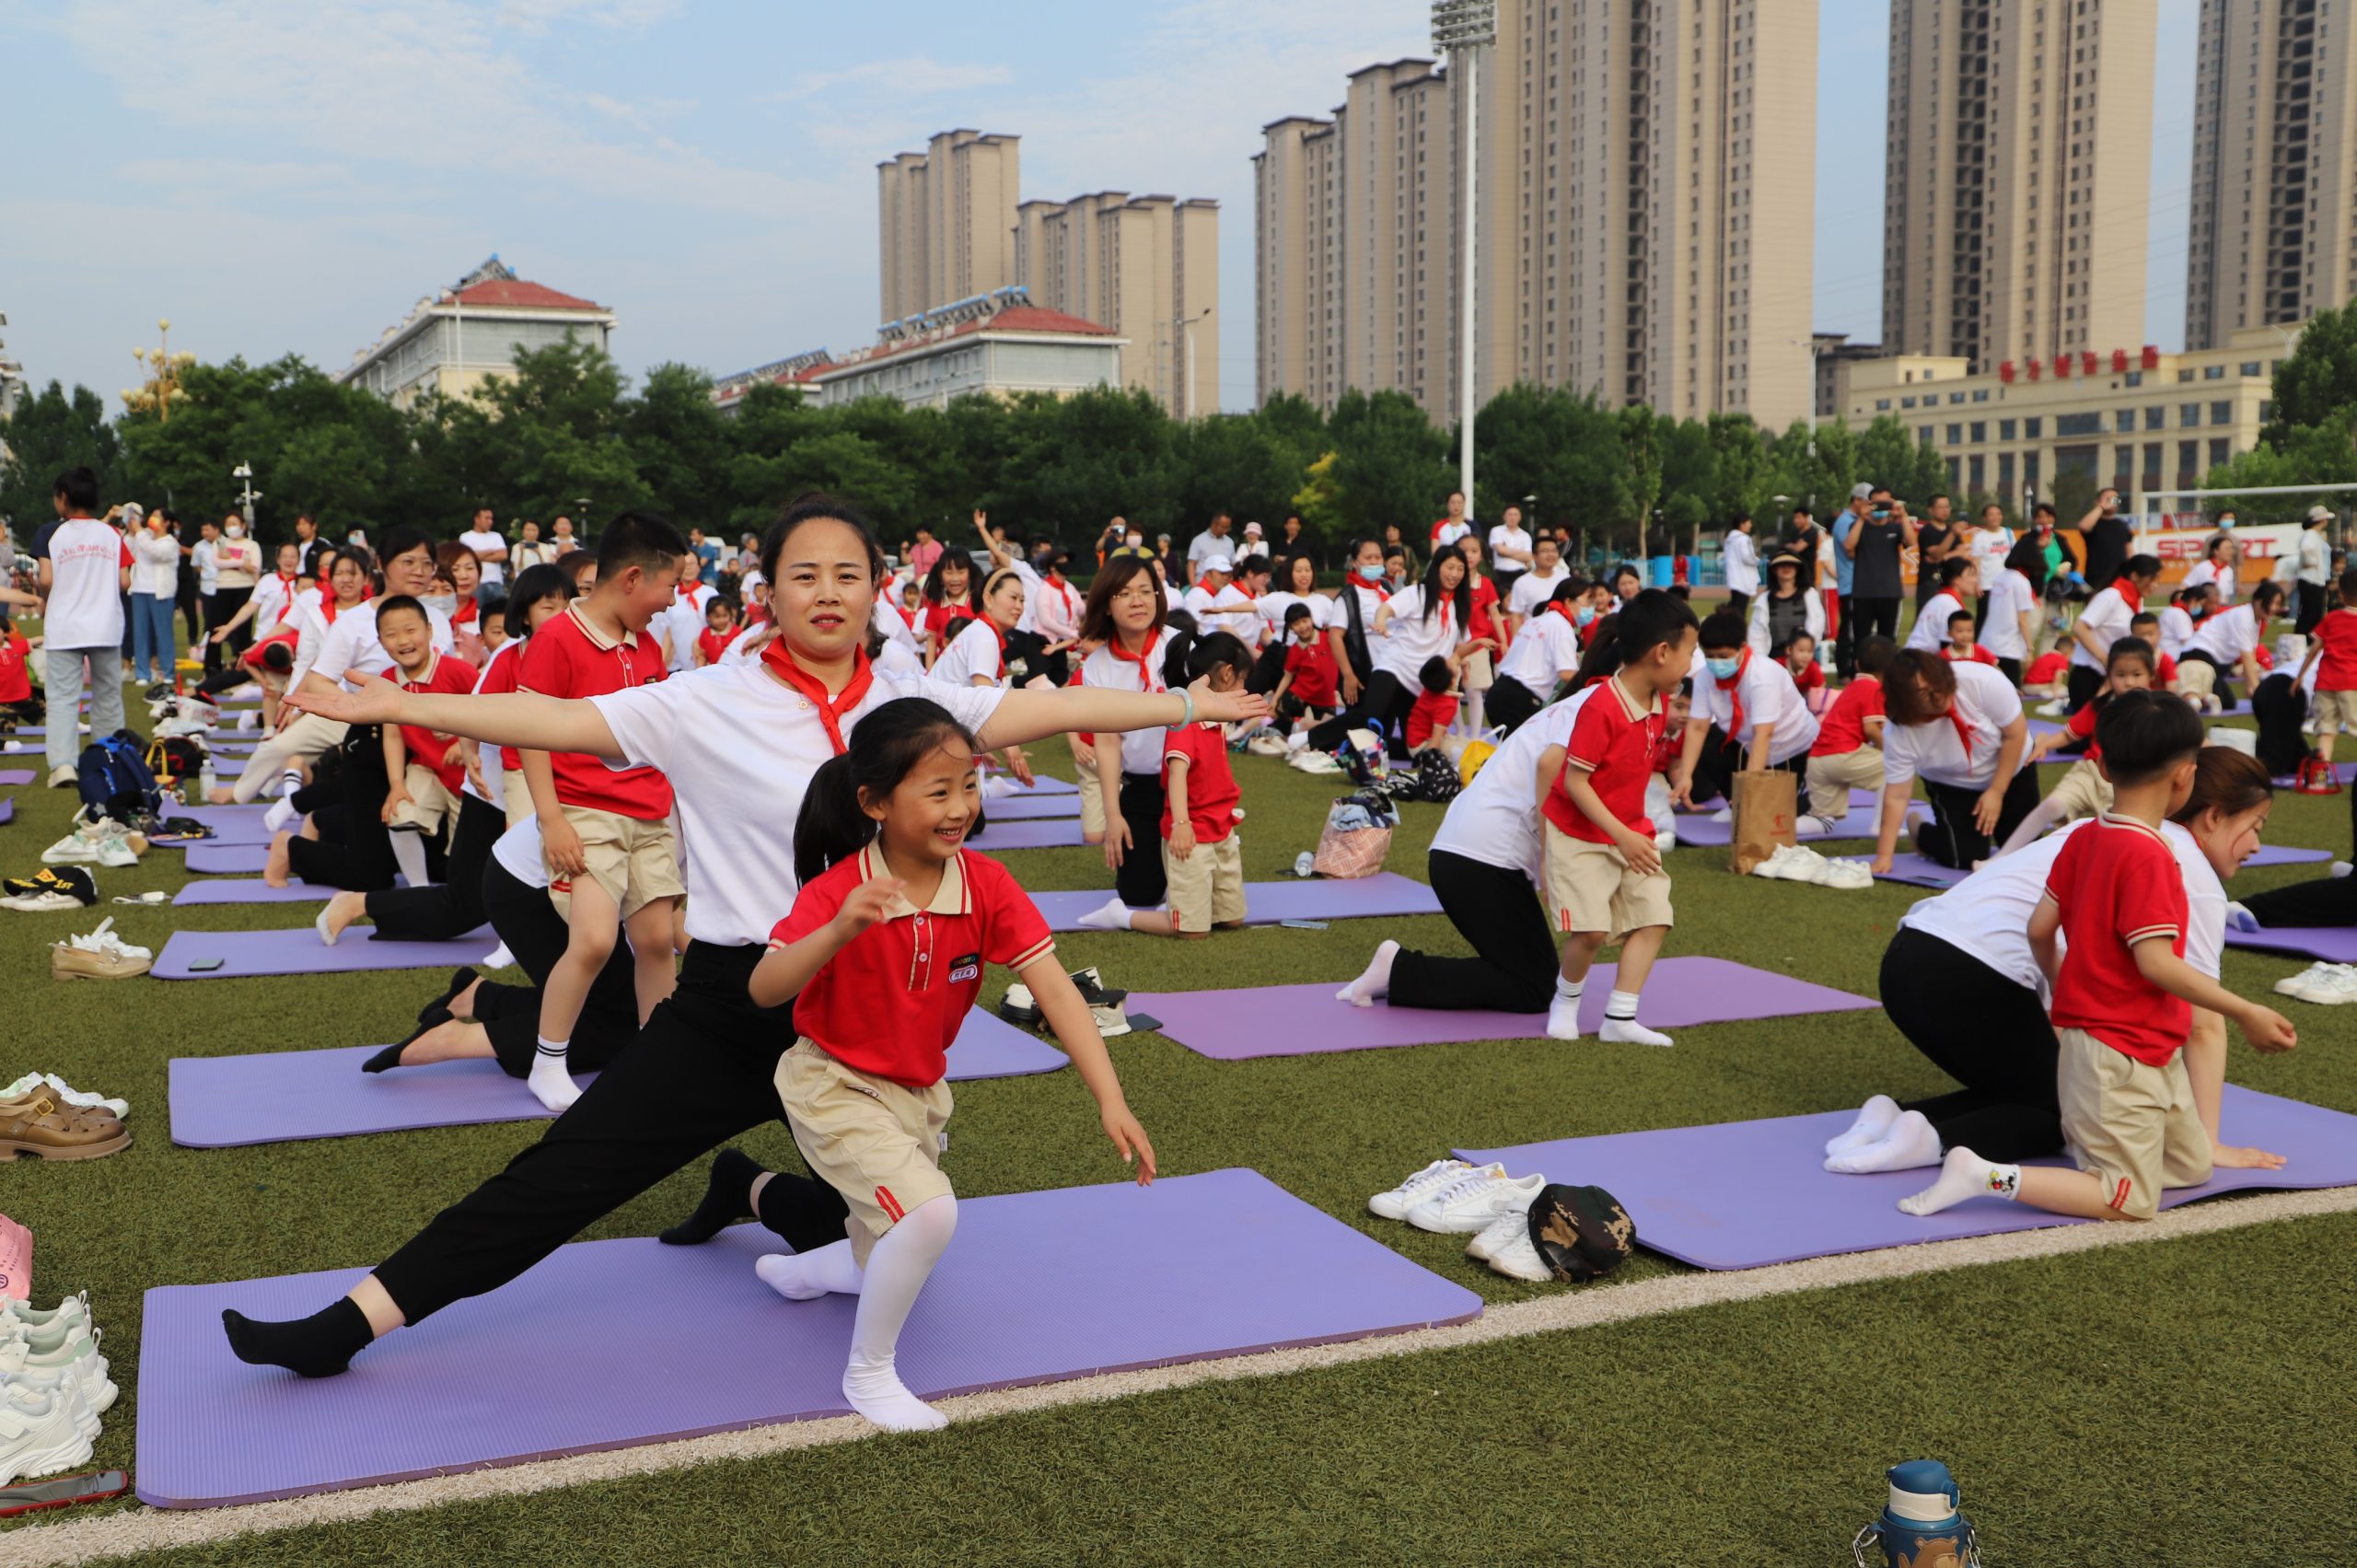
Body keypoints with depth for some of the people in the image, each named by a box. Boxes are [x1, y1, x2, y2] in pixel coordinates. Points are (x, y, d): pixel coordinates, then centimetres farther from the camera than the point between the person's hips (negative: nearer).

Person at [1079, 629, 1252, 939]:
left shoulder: (1214, 721, 10)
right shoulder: (1185, 719, -19)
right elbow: (1177, 770, -31)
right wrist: (1181, 823, -42)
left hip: (1222, 835, 9)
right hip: (1191, 838, -9)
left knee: (1233, 919, 11)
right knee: (1193, 930, -6)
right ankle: (1119, 916, 7)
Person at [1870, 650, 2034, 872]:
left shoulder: (1982, 681, -35)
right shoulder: (1899, 731, -31)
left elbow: (2016, 733, -23)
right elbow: (1896, 796, -25)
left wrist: (1996, 792, -22)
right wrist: (1884, 855, -29)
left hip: (2011, 770, 1)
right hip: (1953, 786, -1)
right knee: (1966, 857, -14)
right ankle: (1922, 835, 17)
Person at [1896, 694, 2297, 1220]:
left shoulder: (2083, 838, 3)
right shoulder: (2147, 855, -21)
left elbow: (2039, 927, 7)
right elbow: (2155, 961, -24)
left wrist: (2061, 988, 25)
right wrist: (2246, 1013, -17)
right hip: (2118, 1054, -9)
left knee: (2191, 1165, 20)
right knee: (2132, 1201, -5)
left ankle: (2073, 1135, 13)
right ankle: (1984, 1175, -12)